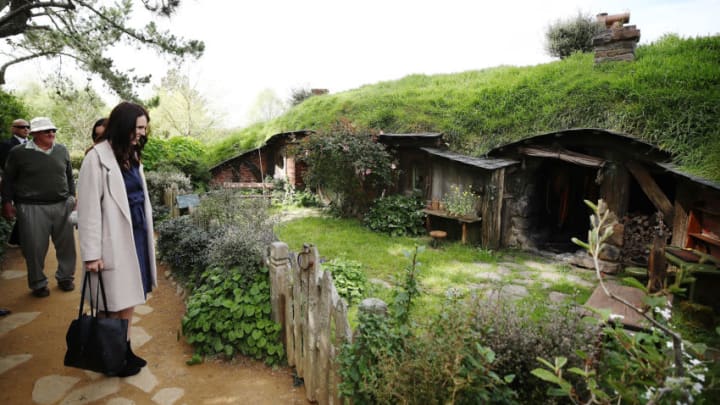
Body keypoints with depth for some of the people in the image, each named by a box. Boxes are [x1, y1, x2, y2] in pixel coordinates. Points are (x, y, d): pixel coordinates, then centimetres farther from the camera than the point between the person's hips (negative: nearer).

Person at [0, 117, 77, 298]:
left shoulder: (62, 150, 6)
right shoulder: (18, 152, -2)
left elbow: (69, 176, 15)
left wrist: (72, 196, 12)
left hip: (62, 205, 3)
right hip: (31, 208, -3)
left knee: (66, 244, 9)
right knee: (35, 248, 3)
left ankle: (65, 277, 26)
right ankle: (38, 284, 20)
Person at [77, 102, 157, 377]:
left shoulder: (131, 155, 10)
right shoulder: (98, 157, -12)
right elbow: (89, 207, -14)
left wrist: (145, 234, 10)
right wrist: (92, 253, -15)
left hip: (137, 235, 7)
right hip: (115, 239, -7)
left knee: (130, 298, 13)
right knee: (116, 301, 4)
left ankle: (126, 350, 26)